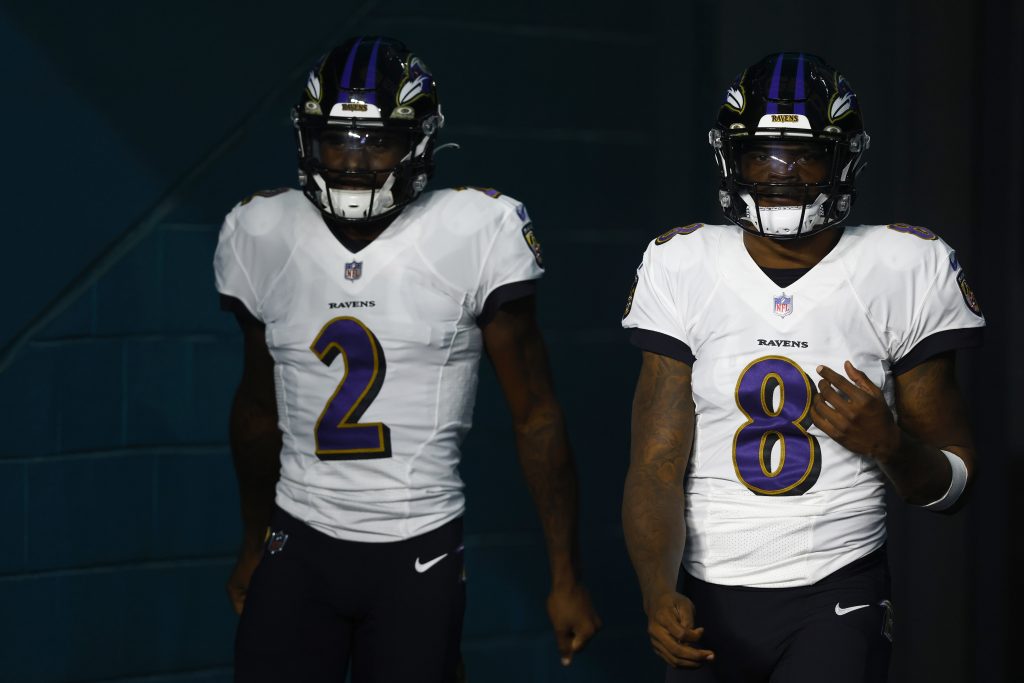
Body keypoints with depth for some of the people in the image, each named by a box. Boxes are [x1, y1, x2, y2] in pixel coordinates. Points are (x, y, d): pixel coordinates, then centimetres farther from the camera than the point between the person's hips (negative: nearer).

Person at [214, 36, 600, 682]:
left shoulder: (473, 235, -9)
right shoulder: (262, 237, 1)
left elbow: (537, 416, -5)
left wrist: (567, 578, -4)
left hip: (420, 555, -2)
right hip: (299, 547, 3)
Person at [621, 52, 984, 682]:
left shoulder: (903, 273, -2)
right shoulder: (683, 271, 0)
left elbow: (952, 483, 4)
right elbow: (656, 466, -4)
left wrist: (888, 443, -18)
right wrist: (660, 595, -20)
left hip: (839, 600, -2)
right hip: (708, 600, 2)